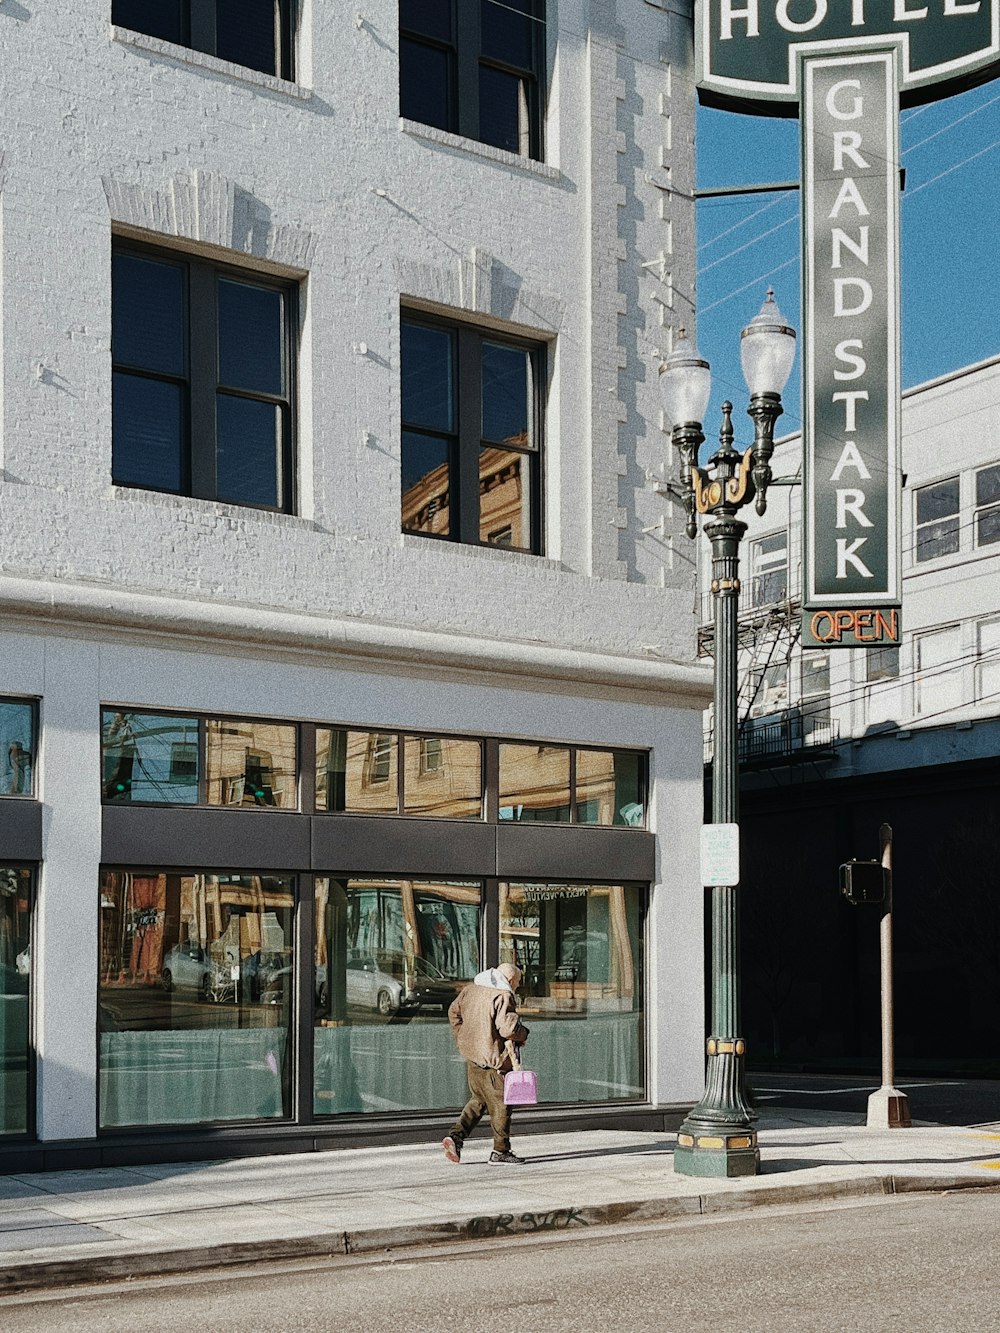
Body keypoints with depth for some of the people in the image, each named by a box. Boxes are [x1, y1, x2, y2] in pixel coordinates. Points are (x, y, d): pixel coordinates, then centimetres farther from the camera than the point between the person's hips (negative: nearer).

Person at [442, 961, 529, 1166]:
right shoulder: (503, 996, -16)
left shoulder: (470, 990, 9)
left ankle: (456, 1135, 5)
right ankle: (501, 1151, 10)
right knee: (500, 1104, 3)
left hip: (472, 1056, 8)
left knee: (478, 1100, 19)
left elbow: (454, 1012, 19)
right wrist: (523, 1035, -5)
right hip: (494, 1059, -8)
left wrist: (462, 1038, 22)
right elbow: (508, 1028, -24)